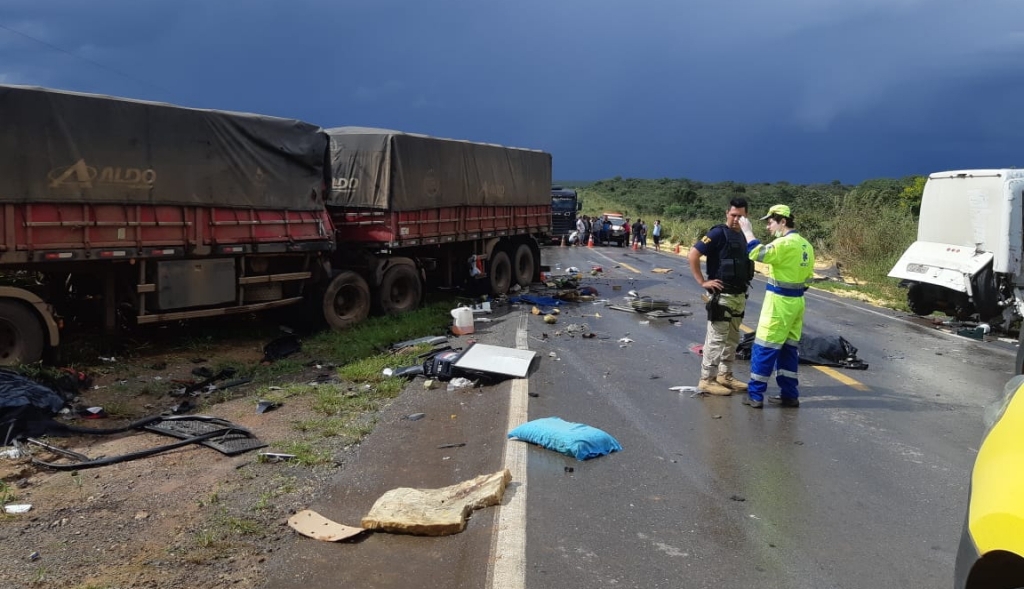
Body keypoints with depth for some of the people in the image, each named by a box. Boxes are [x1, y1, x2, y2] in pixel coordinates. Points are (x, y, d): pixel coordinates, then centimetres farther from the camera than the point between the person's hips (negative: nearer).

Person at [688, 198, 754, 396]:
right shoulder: (718, 233, -13)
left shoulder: (742, 236, 11)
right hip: (721, 296, -8)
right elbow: (692, 255, -19)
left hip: (739, 296, 8)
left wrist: (744, 291, 18)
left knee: (732, 339, 15)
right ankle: (707, 380, 2)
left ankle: (725, 375, 25)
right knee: (716, 339, -5)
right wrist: (702, 282, -18)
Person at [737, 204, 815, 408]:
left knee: (764, 348, -2)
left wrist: (747, 231, -10)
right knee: (789, 348, 13)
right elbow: (808, 277, 15)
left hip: (779, 301, -9)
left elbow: (757, 253, -22)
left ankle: (755, 395, 2)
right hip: (797, 301, 9)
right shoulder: (806, 245, 11)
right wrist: (796, 292, 21)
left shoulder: (785, 243, -17)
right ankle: (790, 395, 17)